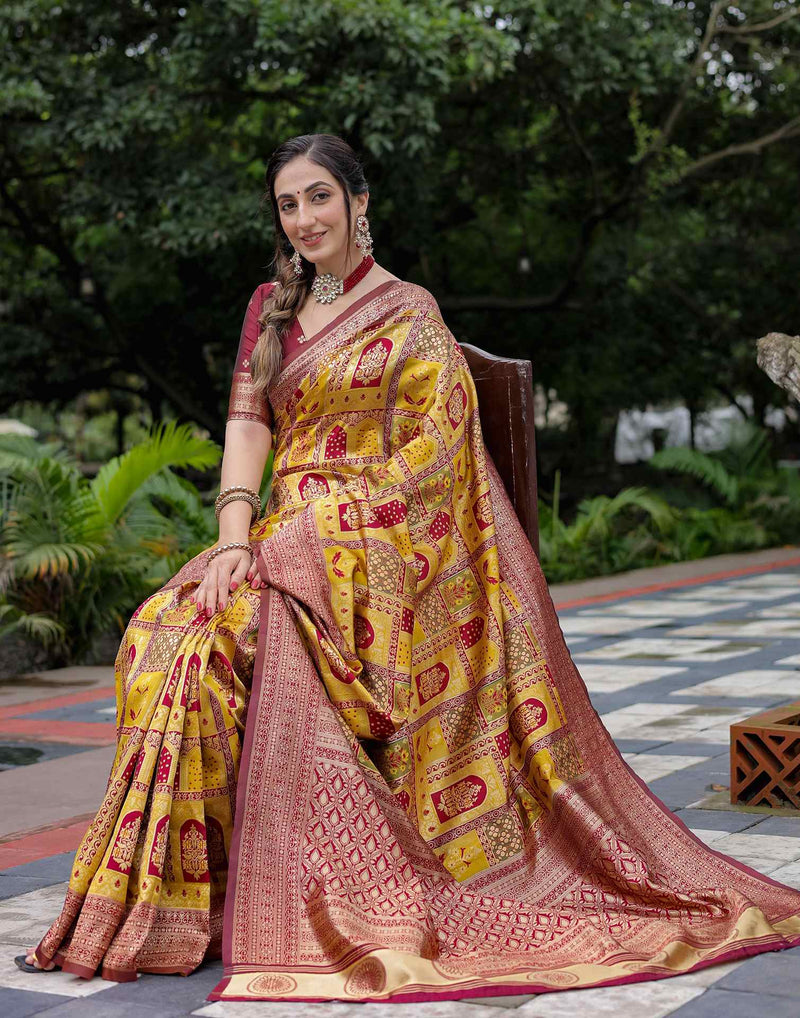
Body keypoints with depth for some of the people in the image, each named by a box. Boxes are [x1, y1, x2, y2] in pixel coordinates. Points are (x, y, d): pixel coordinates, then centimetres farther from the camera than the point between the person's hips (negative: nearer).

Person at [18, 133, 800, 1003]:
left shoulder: (409, 314, 3)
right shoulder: (270, 307, 19)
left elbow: (432, 452, -6)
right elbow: (247, 422, 8)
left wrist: (307, 534, -15)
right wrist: (235, 539, -10)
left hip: (375, 542, -5)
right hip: (285, 532, 5)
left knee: (238, 630, -31)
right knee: (163, 630, -22)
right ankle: (182, 894, -17)